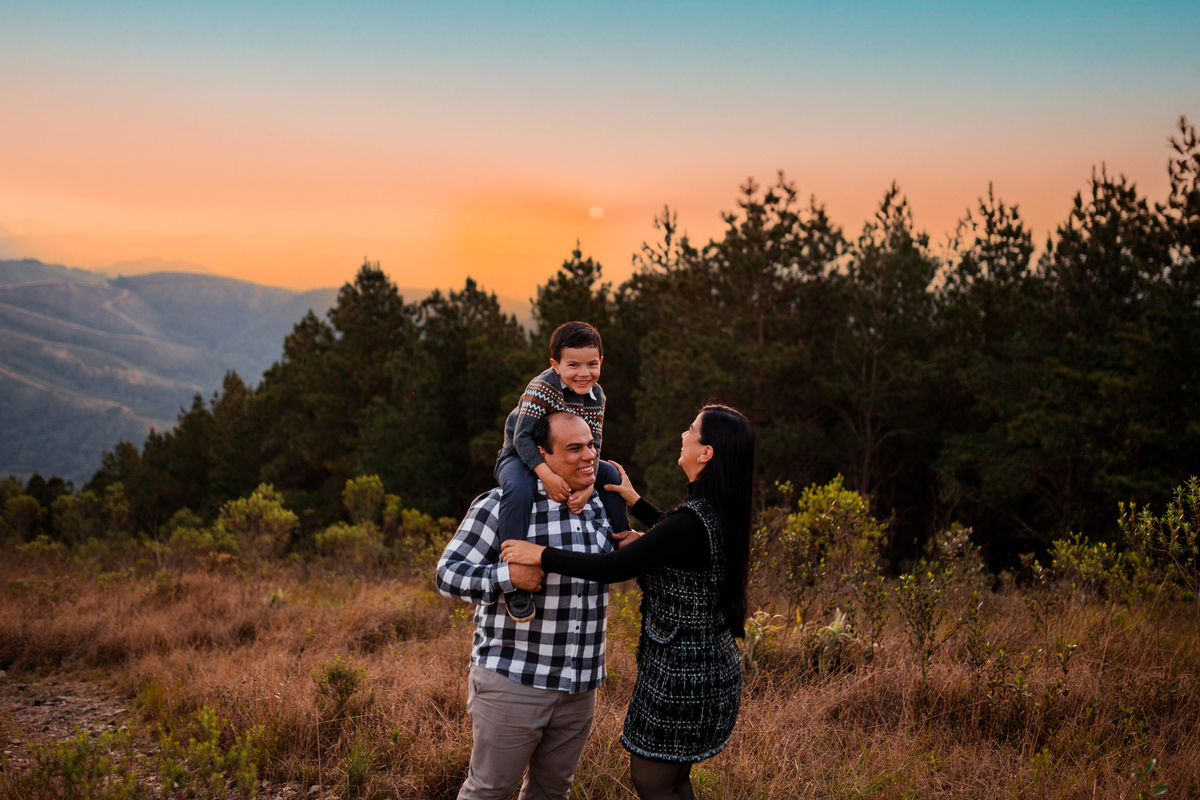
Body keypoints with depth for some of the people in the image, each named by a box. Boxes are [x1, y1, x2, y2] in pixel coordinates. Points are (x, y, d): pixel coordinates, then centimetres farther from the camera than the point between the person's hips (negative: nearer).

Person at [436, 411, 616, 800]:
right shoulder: (502, 507, -12)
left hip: (579, 687, 6)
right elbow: (449, 573, -12)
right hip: (513, 681, -6)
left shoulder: (601, 509, 8)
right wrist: (507, 576, -28)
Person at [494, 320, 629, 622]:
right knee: (519, 489, -38)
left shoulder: (596, 396, -5)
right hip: (521, 458, -7)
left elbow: (592, 446, -8)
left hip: (565, 464, 7)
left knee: (612, 474, 1)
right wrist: (547, 475, -40)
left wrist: (588, 484, -25)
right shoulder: (542, 388, -26)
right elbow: (522, 436, -29)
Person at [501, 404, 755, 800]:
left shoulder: (692, 522, -27)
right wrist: (635, 502, 28)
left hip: (681, 675, -9)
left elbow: (614, 567, -25)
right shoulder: (721, 513, 2)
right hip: (712, 667, 9)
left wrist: (540, 554, -16)